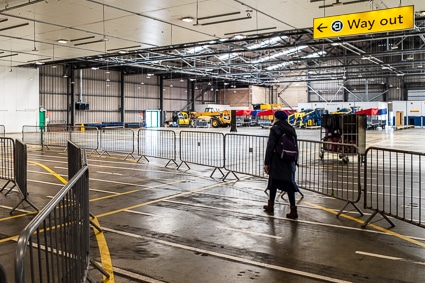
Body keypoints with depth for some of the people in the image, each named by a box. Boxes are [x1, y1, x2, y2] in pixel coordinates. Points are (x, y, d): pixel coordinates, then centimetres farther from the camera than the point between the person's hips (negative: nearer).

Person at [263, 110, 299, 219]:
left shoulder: (275, 129, -8)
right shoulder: (291, 129, 10)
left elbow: (270, 147, -13)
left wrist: (266, 163, -10)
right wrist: (294, 162, 19)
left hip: (277, 162, -5)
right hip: (289, 163, 5)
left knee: (274, 183, 11)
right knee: (289, 184, 5)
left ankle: (270, 206, 25)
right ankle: (293, 209, -1)